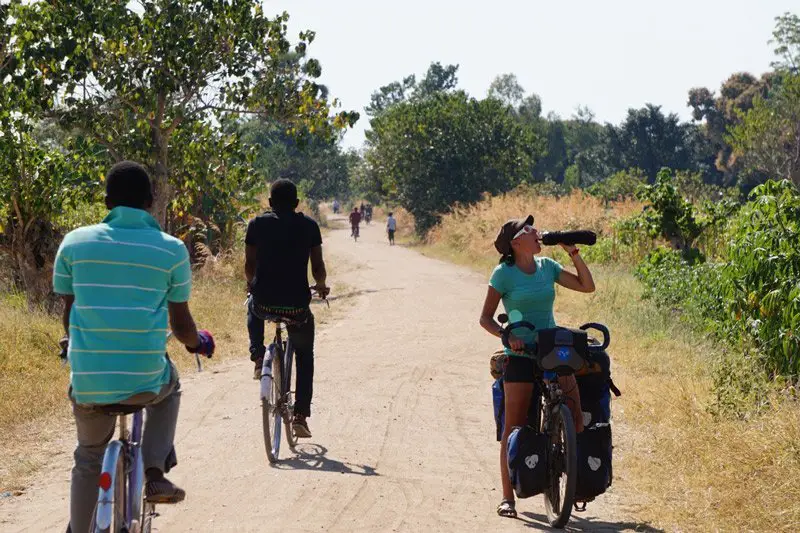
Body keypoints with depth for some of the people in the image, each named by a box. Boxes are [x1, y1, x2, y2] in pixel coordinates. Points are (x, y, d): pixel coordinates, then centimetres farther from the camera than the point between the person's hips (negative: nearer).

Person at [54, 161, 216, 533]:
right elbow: (181, 325, 5)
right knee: (170, 388, 35)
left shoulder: (74, 242, 3)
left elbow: (69, 311, 12)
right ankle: (156, 473, 17)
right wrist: (198, 342, 28)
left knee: (88, 460, 26)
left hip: (88, 383, 1)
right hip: (146, 381, -1)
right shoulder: (171, 250, -1)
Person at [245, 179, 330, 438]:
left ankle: (258, 358, 23)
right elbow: (318, 267, 4)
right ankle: (301, 416, 11)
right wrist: (321, 286, 26)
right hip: (297, 305, 0)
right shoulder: (309, 225, 4)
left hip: (264, 302, 1)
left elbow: (249, 265, 6)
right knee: (304, 357, 21)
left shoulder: (257, 224, 4)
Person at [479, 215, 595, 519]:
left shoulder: (547, 266, 9)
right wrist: (507, 336, -19)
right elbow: (486, 317, -2)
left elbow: (587, 286, 11)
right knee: (514, 428, -3)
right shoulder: (503, 273, -4)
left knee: (576, 419, -11)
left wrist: (573, 253, 2)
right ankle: (507, 497, 3)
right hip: (520, 355, -4)